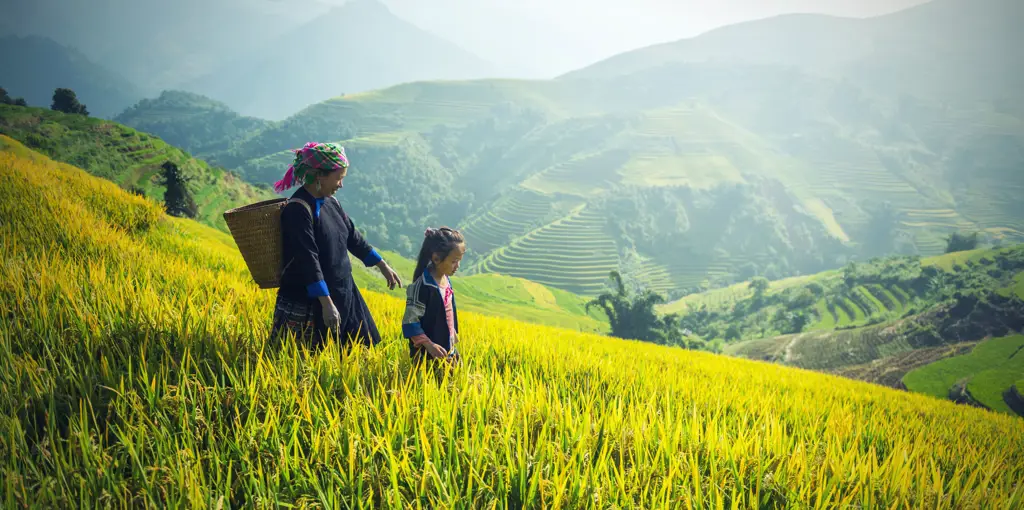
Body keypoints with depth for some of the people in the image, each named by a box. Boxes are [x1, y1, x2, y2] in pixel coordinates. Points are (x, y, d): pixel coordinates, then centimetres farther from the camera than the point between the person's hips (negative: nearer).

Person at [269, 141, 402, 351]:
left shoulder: (330, 202, 6)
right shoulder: (299, 209, -19)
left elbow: (353, 237, 18)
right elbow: (308, 259, -24)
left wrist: (383, 266, 21)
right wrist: (326, 303, -27)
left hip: (341, 293, 9)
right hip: (307, 301, -8)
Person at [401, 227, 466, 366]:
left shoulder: (446, 280, 2)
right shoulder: (422, 286, -22)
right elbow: (410, 322, -22)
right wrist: (429, 345, -29)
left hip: (448, 349, 8)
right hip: (428, 354, -8)